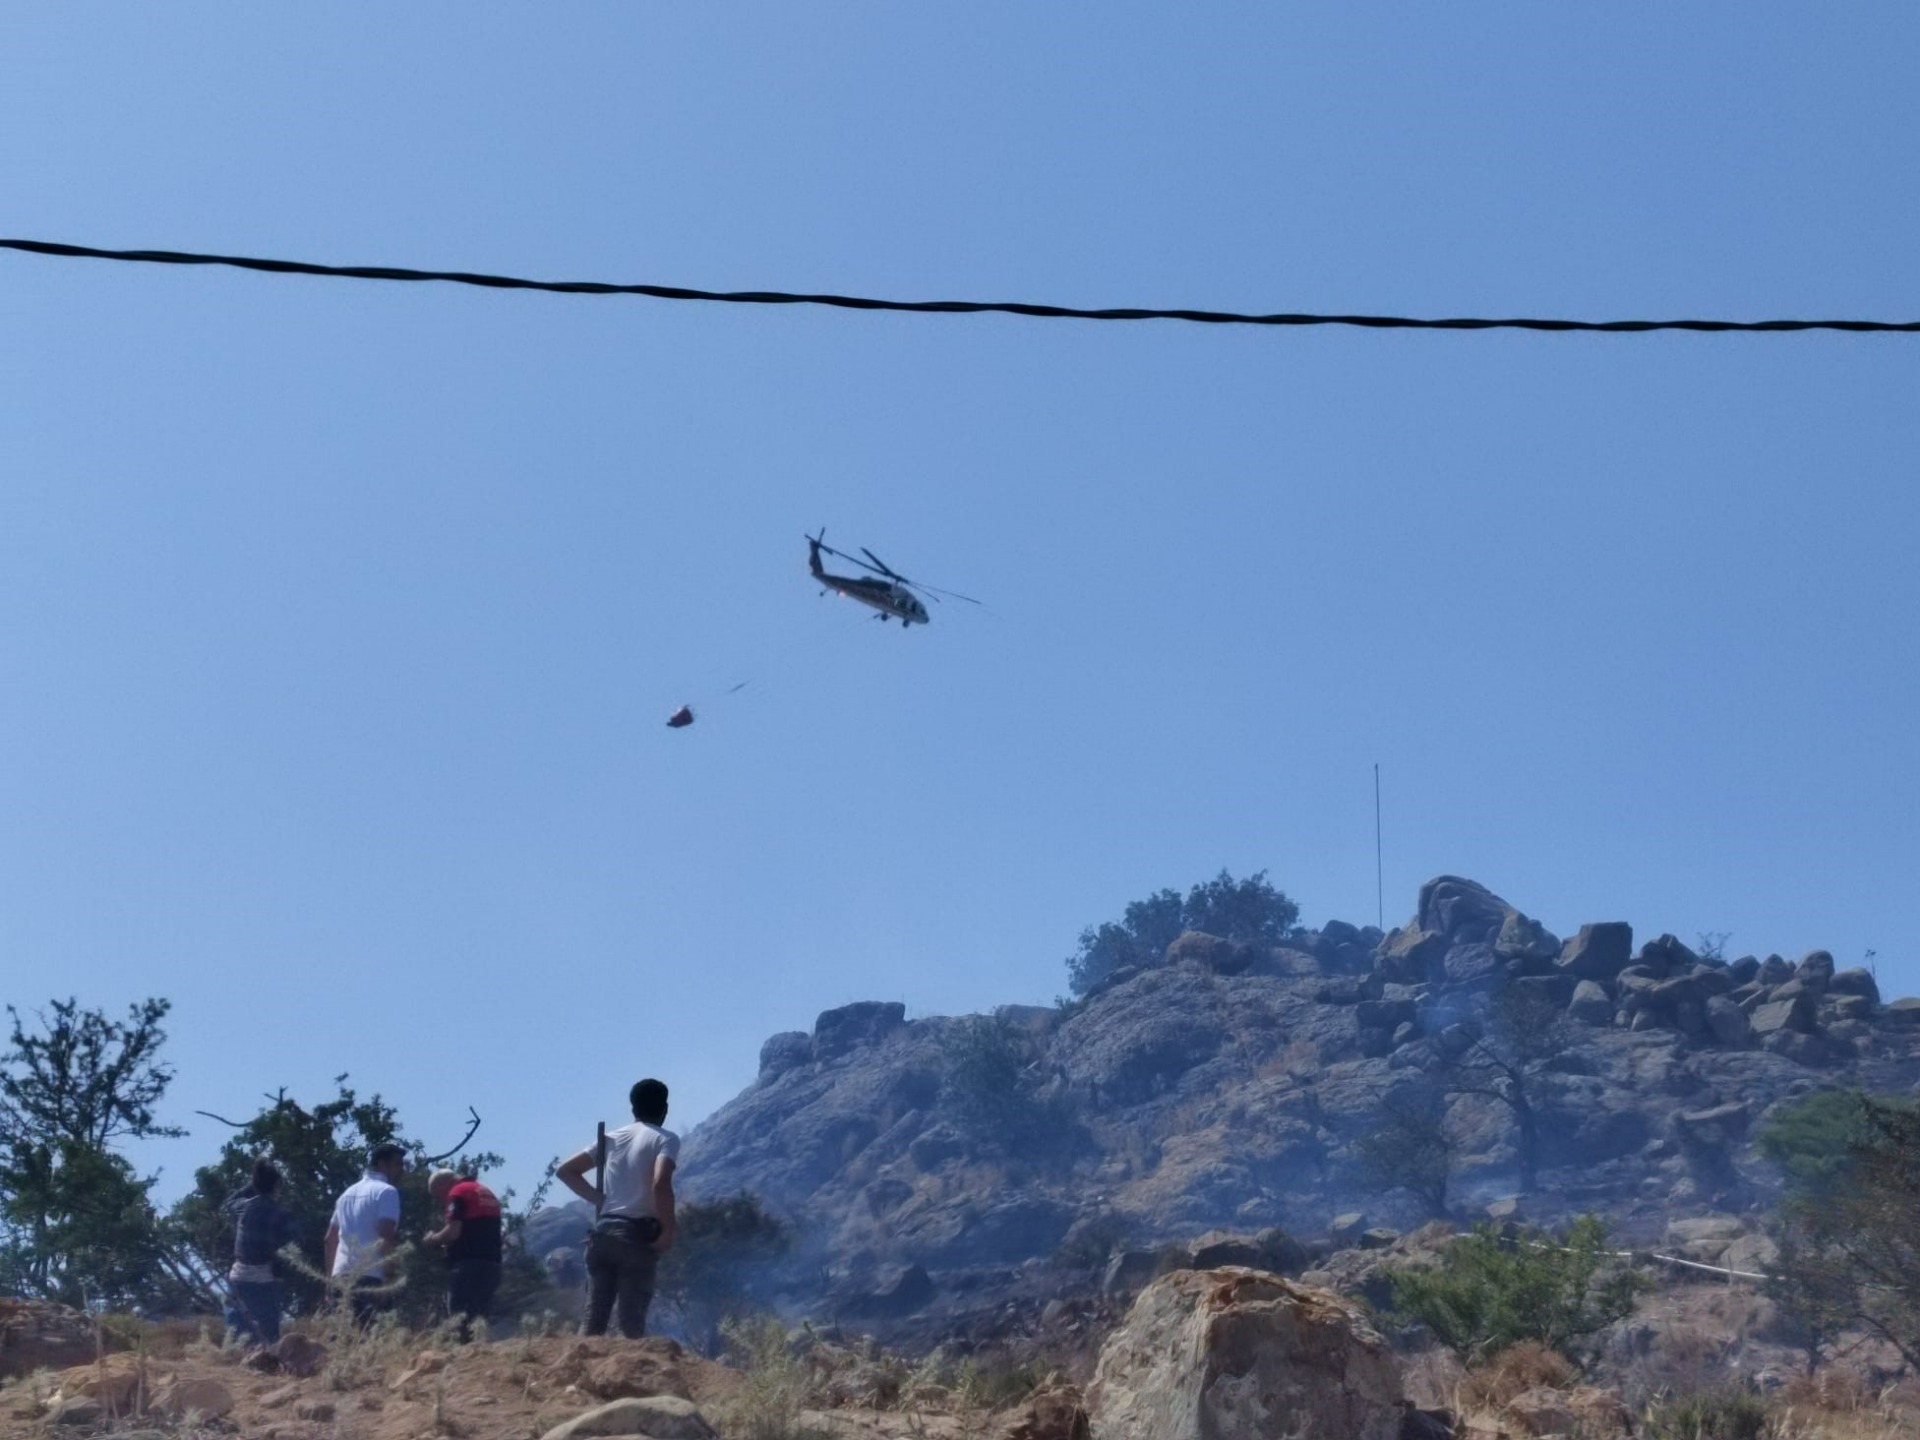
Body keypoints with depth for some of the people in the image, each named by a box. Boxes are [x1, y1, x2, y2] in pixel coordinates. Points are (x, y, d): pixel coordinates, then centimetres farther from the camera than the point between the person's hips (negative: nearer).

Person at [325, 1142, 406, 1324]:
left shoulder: (348, 1192, 22)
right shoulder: (387, 1191, -4)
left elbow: (330, 1238, 24)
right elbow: (386, 1236, -15)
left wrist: (330, 1276, 26)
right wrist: (390, 1276, -15)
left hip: (342, 1275, 8)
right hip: (369, 1277, -8)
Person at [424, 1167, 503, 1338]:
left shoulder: (459, 1193, -5)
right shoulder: (486, 1193, 22)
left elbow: (453, 1232, -15)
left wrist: (433, 1238, 3)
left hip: (468, 1264, -8)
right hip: (491, 1264, 8)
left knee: (461, 1319, -8)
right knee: (479, 1316, 11)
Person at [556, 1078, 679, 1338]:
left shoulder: (613, 1138, 15)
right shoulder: (665, 1139, -2)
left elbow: (565, 1170, 16)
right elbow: (660, 1184, -21)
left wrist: (598, 1199, 14)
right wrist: (667, 1230, -11)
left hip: (604, 1231, 5)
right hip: (639, 1236, -5)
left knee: (594, 1318, 5)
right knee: (632, 1321, -4)